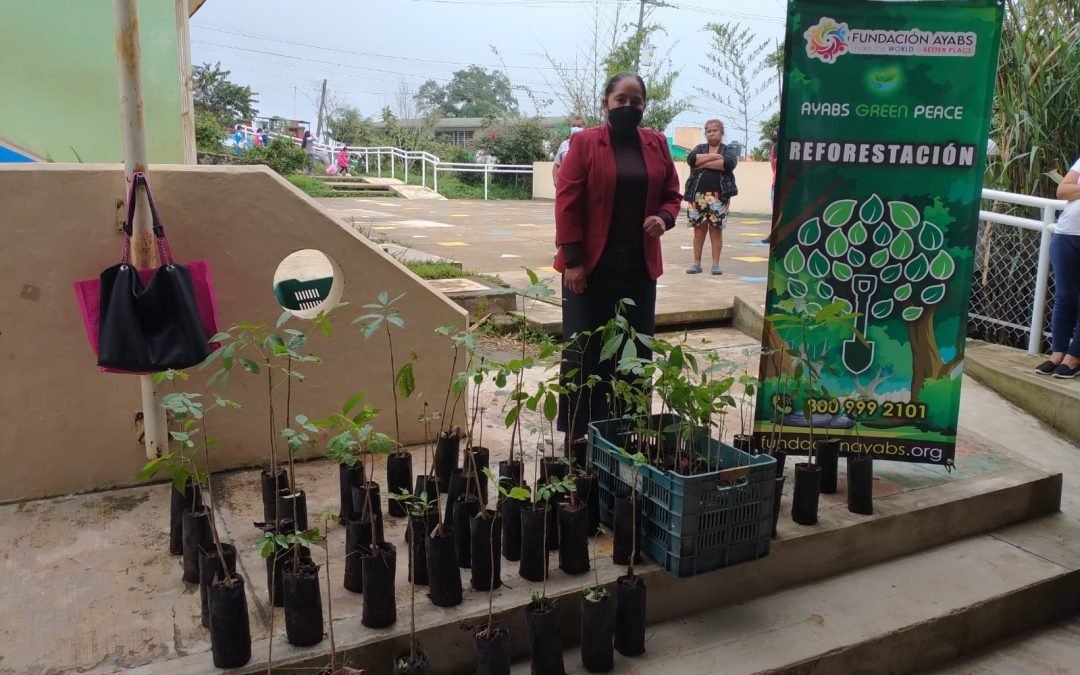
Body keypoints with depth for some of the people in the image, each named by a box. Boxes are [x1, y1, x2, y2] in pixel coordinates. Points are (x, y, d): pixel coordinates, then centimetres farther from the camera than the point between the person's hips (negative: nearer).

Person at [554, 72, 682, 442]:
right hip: (591, 265, -4)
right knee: (584, 350, 2)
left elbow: (672, 195, 15)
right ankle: (578, 431, 14)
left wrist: (664, 217, -8)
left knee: (636, 350, 9)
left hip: (639, 265, 4)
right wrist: (572, 259, -13)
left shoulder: (657, 145, 9)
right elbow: (567, 202, -8)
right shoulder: (585, 142, -4)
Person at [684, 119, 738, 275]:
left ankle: (716, 264, 6)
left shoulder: (728, 150, 8)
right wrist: (714, 156, -11)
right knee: (699, 229, 4)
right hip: (698, 195, 2)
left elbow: (729, 163, -15)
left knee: (716, 230, 1)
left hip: (719, 196, -2)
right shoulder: (700, 148, 14)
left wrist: (704, 163, -11)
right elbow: (691, 159, -8)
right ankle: (696, 263, 10)